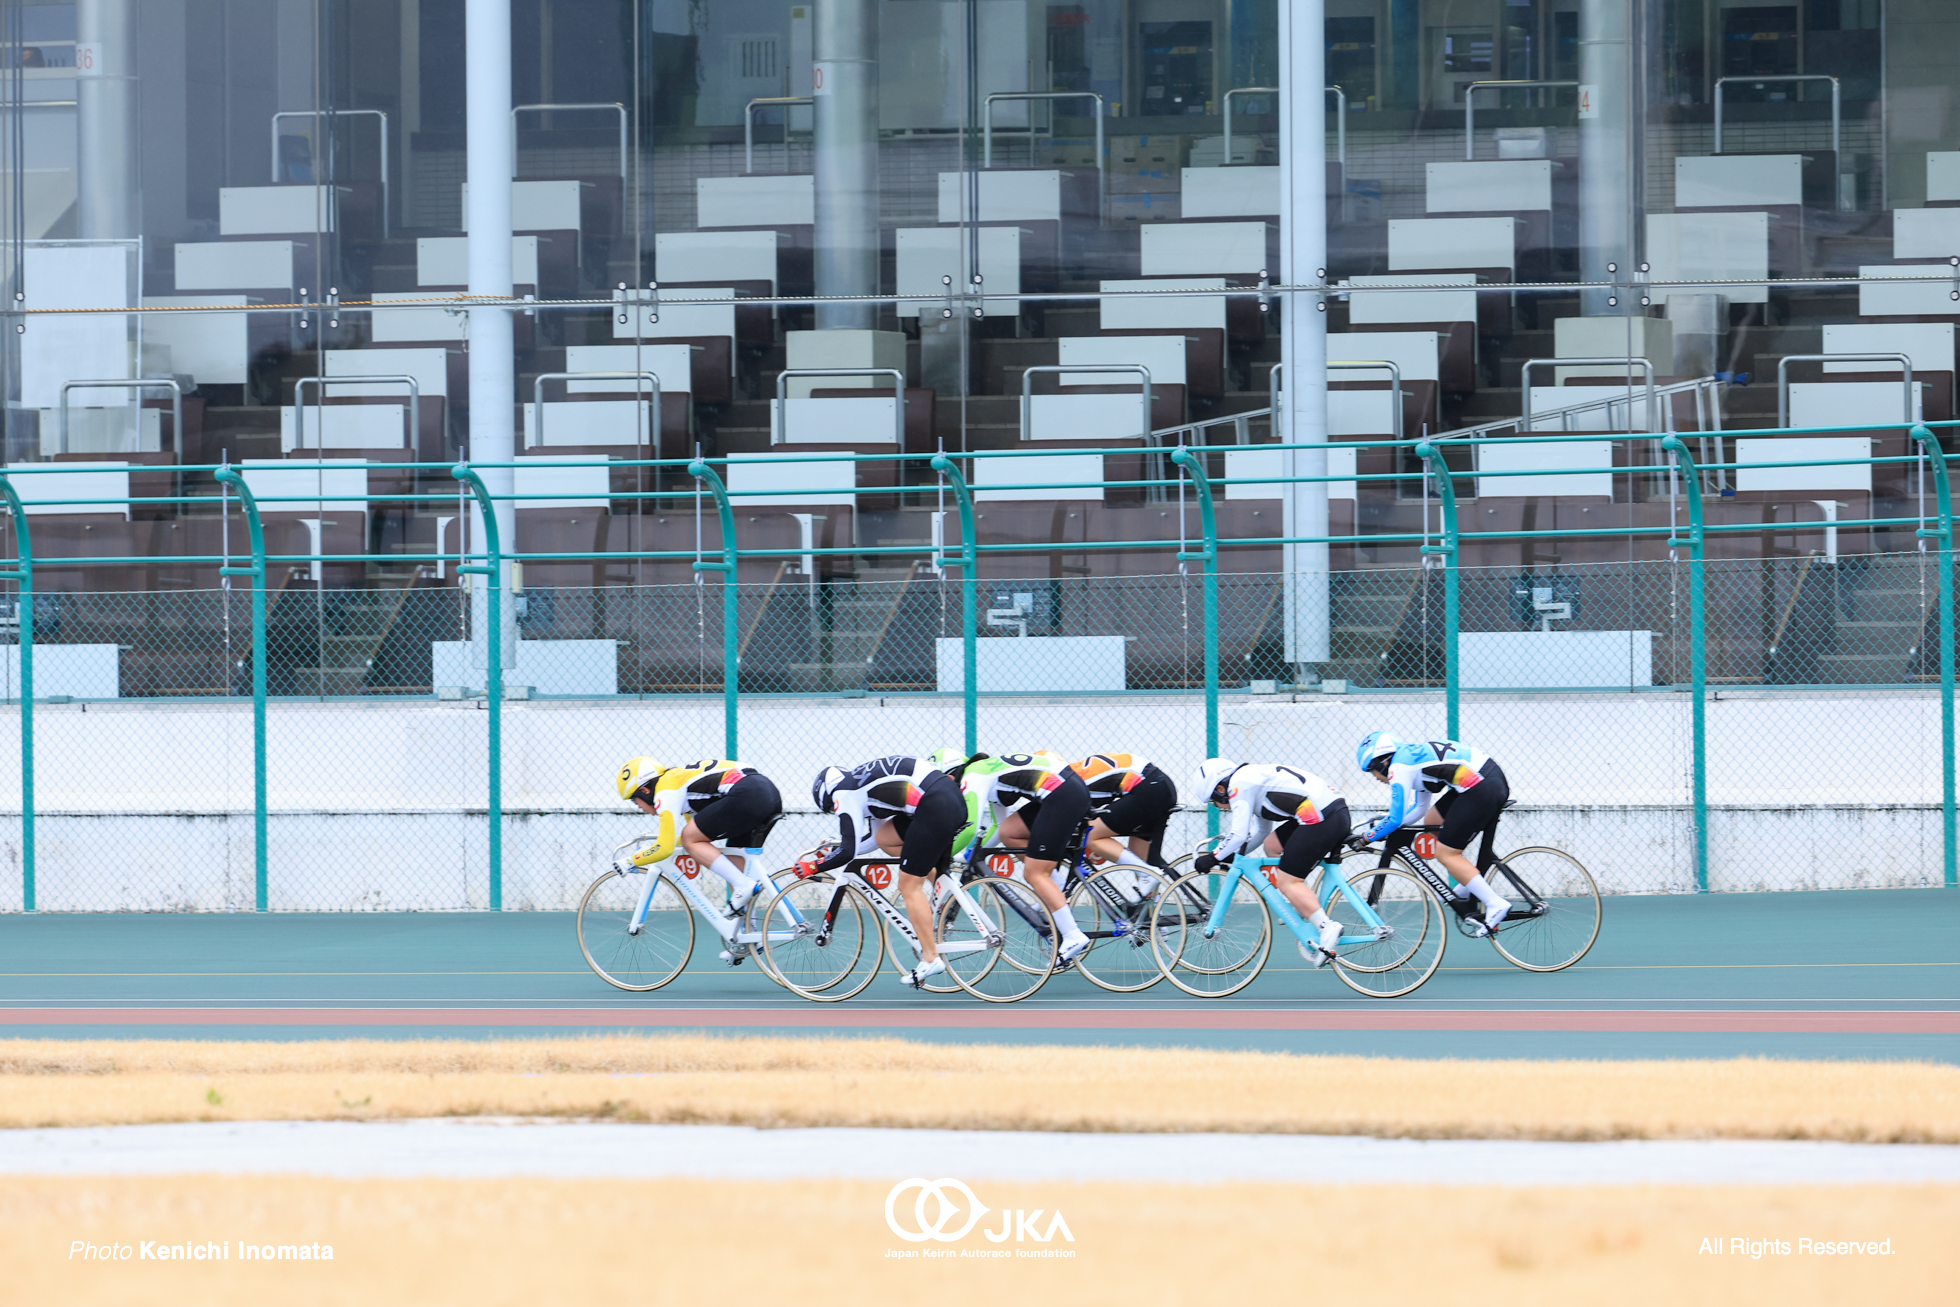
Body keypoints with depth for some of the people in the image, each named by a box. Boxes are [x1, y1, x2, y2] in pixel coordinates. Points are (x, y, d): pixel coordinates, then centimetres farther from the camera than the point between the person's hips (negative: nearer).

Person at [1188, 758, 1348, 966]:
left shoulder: (1239, 784, -2)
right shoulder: (1253, 778, 28)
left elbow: (1239, 835, -9)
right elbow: (1262, 833, 38)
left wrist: (1213, 857, 4)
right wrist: (1231, 855, 32)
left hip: (1321, 819, -10)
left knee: (1288, 882, -7)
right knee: (1272, 845, 22)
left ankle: (1326, 928, -24)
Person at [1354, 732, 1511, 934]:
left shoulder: (1398, 767, -5)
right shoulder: (1414, 755, 24)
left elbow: (1396, 819, -6)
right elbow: (1420, 809, 33)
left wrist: (1368, 837, 7)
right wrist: (1385, 824, 28)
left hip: (1482, 790, -10)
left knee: (1446, 853, -3)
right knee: (1432, 821, 22)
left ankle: (1496, 904, -12)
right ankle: (1469, 883, 21)